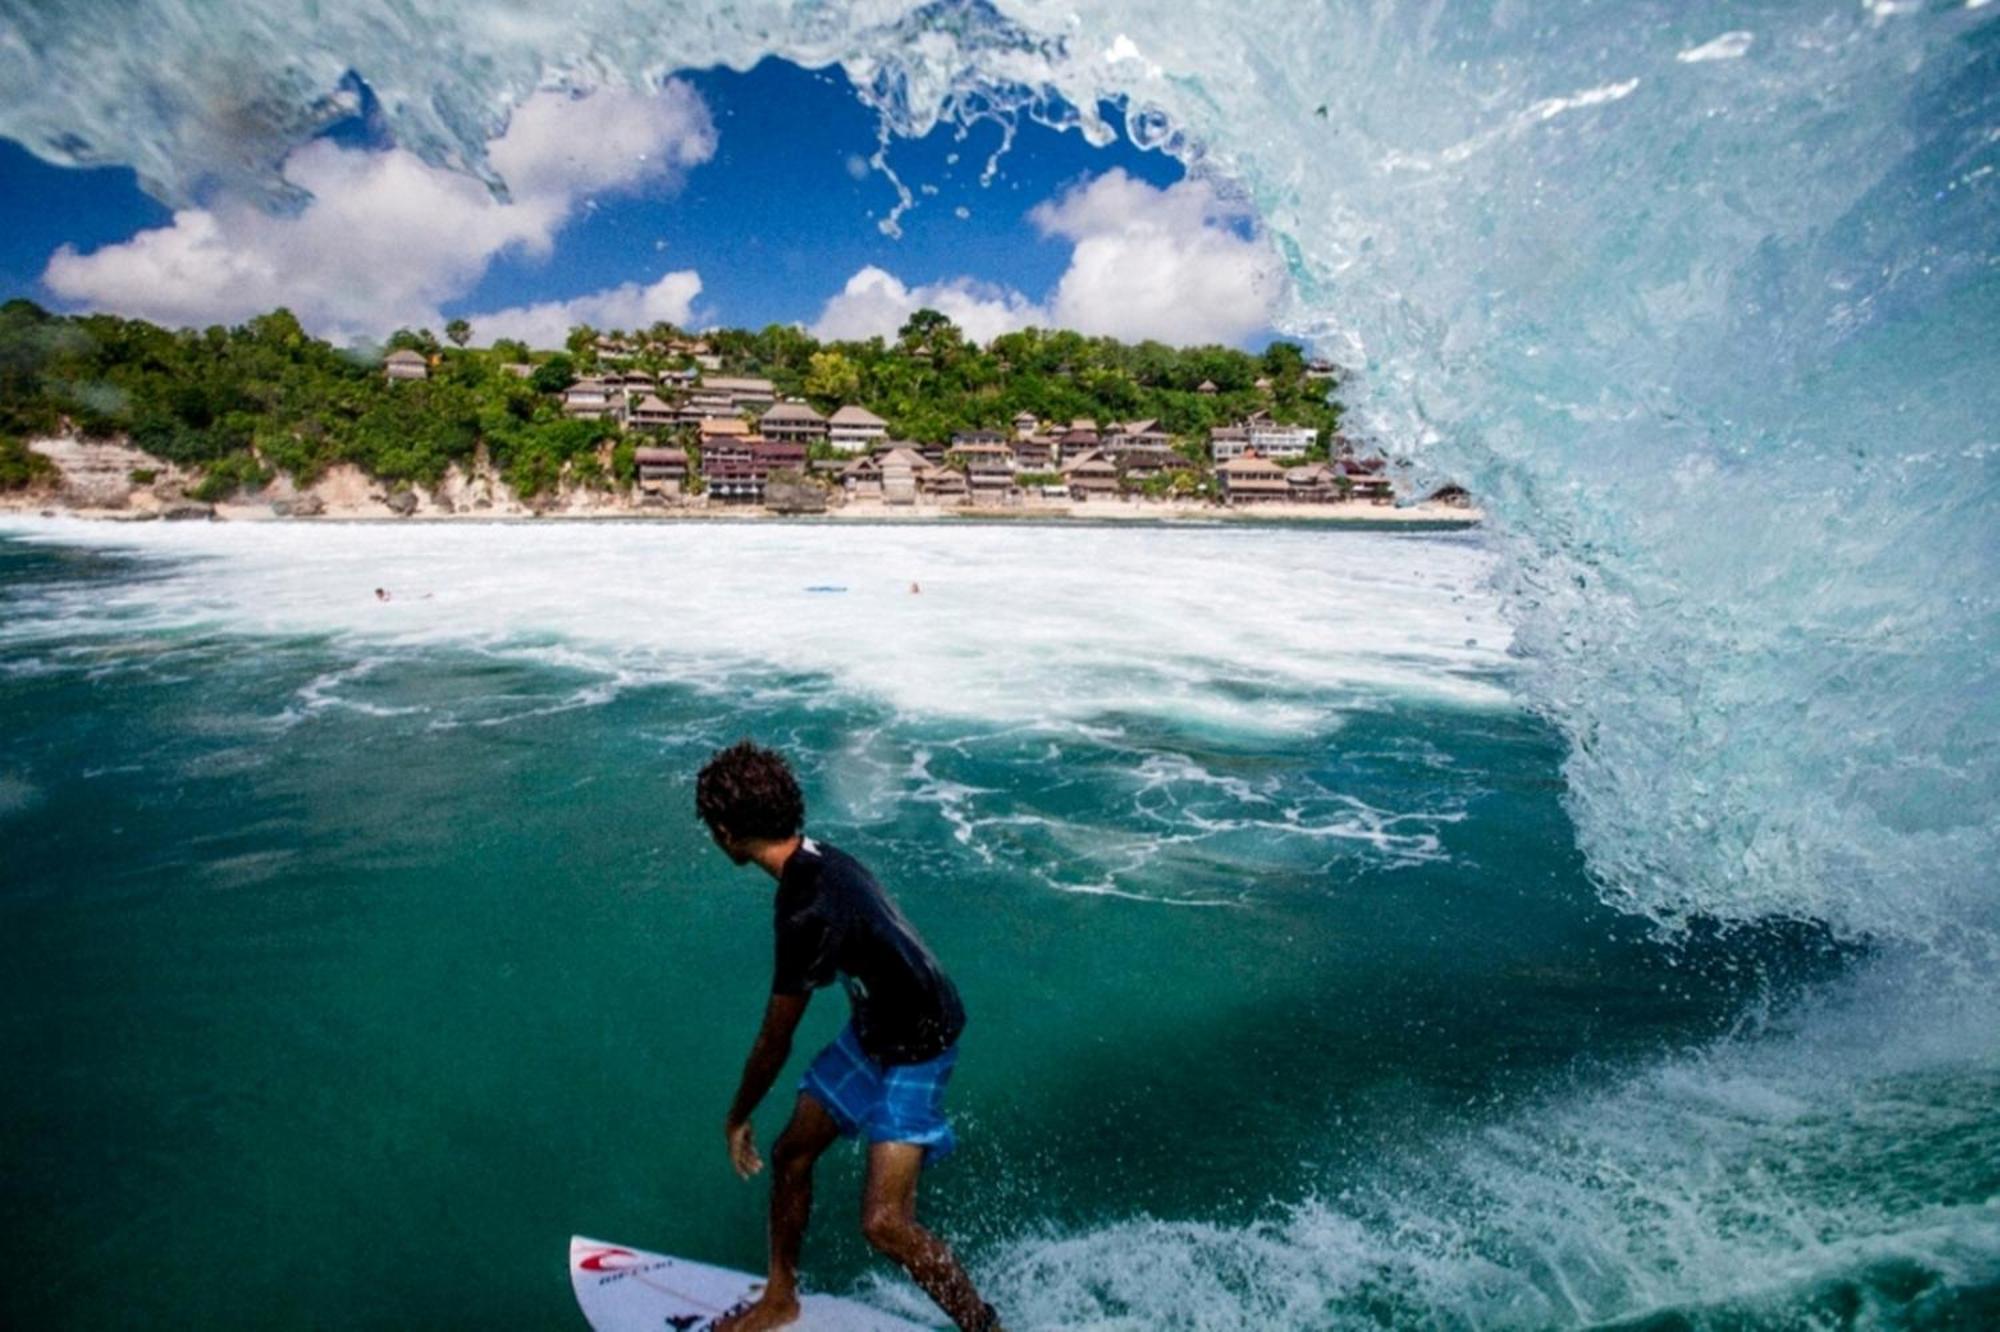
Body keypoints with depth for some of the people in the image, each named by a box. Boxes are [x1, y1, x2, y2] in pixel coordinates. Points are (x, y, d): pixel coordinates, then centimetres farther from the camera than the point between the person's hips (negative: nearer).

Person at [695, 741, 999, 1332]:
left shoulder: (809, 913, -33)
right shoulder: (820, 858, -6)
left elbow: (775, 1042, -20)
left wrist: (736, 1119, -2)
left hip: (915, 1053, -9)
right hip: (873, 1029, 9)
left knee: (884, 1223, -13)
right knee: (791, 1151, 16)